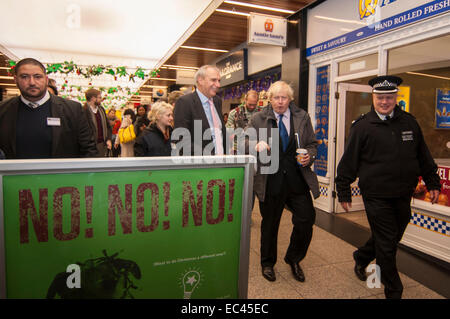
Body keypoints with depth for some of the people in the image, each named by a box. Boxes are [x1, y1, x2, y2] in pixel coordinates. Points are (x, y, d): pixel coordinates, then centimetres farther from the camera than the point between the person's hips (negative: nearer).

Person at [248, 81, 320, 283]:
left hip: (297, 180, 2)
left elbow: (312, 144, 14)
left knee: (306, 219, 2)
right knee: (269, 224, 12)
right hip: (270, 181, -2)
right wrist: (256, 146, -24)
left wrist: (309, 156, -8)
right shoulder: (258, 119, 1)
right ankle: (267, 263, 35)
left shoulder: (302, 118, 8)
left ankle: (293, 259, 31)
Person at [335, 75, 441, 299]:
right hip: (376, 197, -5)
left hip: (403, 196, 5)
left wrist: (433, 182, 14)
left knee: (393, 237, 19)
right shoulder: (362, 126, -7)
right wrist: (343, 191, -5)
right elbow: (349, 161, -6)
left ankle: (361, 258, 45)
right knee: (386, 245, 4)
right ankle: (393, 291, 23)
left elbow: (423, 155, 15)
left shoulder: (409, 122, 7)